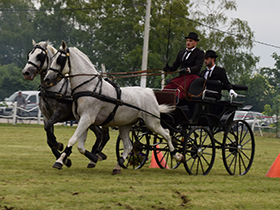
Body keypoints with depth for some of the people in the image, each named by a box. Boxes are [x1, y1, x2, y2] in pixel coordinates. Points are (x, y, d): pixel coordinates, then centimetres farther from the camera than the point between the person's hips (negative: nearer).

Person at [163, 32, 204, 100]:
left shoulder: (199, 53, 3)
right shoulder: (181, 52, 22)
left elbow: (198, 67, -13)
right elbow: (175, 66, 20)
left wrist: (188, 70, -33)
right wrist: (168, 68, -4)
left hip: (193, 77, -6)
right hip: (181, 76, 6)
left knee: (180, 90, -36)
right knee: (167, 88, -22)